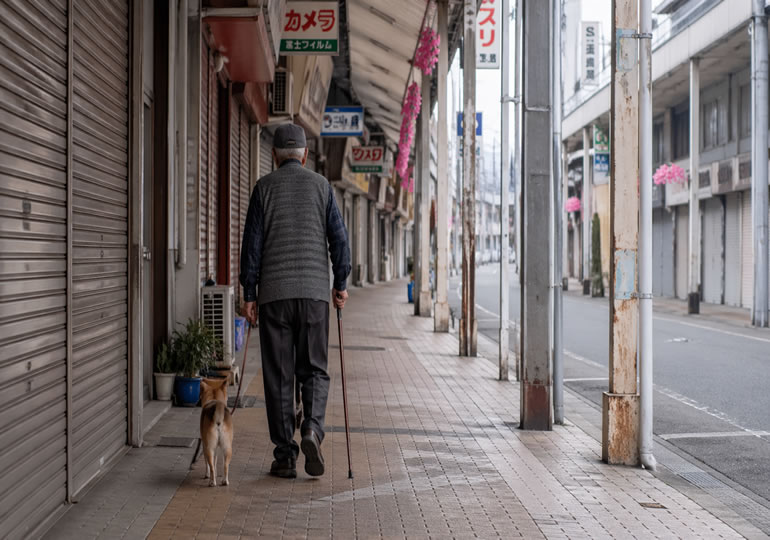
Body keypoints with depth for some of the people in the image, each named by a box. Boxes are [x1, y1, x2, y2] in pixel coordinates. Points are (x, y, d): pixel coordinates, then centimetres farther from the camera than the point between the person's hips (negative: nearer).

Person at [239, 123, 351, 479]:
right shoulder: (320, 185, 5)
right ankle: (312, 428, -14)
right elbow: (339, 237, 1)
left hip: (274, 293, 0)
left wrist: (248, 294, 3)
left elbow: (252, 242, -1)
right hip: (314, 291, 1)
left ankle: (285, 456, 6)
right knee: (314, 369, 11)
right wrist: (341, 285, 9)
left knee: (278, 376, 5)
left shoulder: (264, 187, 2)